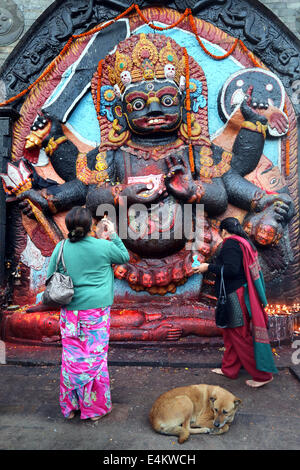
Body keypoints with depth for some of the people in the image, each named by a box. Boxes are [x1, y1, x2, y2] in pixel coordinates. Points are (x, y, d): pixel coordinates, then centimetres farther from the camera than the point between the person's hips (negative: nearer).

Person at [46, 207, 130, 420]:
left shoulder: (61, 248, -2)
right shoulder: (103, 246, -9)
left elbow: (51, 278, 6)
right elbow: (125, 257, 10)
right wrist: (114, 235, 14)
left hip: (70, 311, 3)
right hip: (96, 310, -2)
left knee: (71, 357, 13)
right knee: (95, 357, 8)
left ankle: (70, 407, 29)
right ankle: (95, 408, 22)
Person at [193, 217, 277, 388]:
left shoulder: (230, 243, -15)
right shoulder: (243, 242, 14)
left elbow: (231, 270, -25)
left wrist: (209, 267, -15)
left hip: (236, 295, -10)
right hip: (240, 292, 10)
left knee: (241, 335, -1)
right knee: (230, 331, 18)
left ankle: (263, 374, 9)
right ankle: (229, 369, 30)